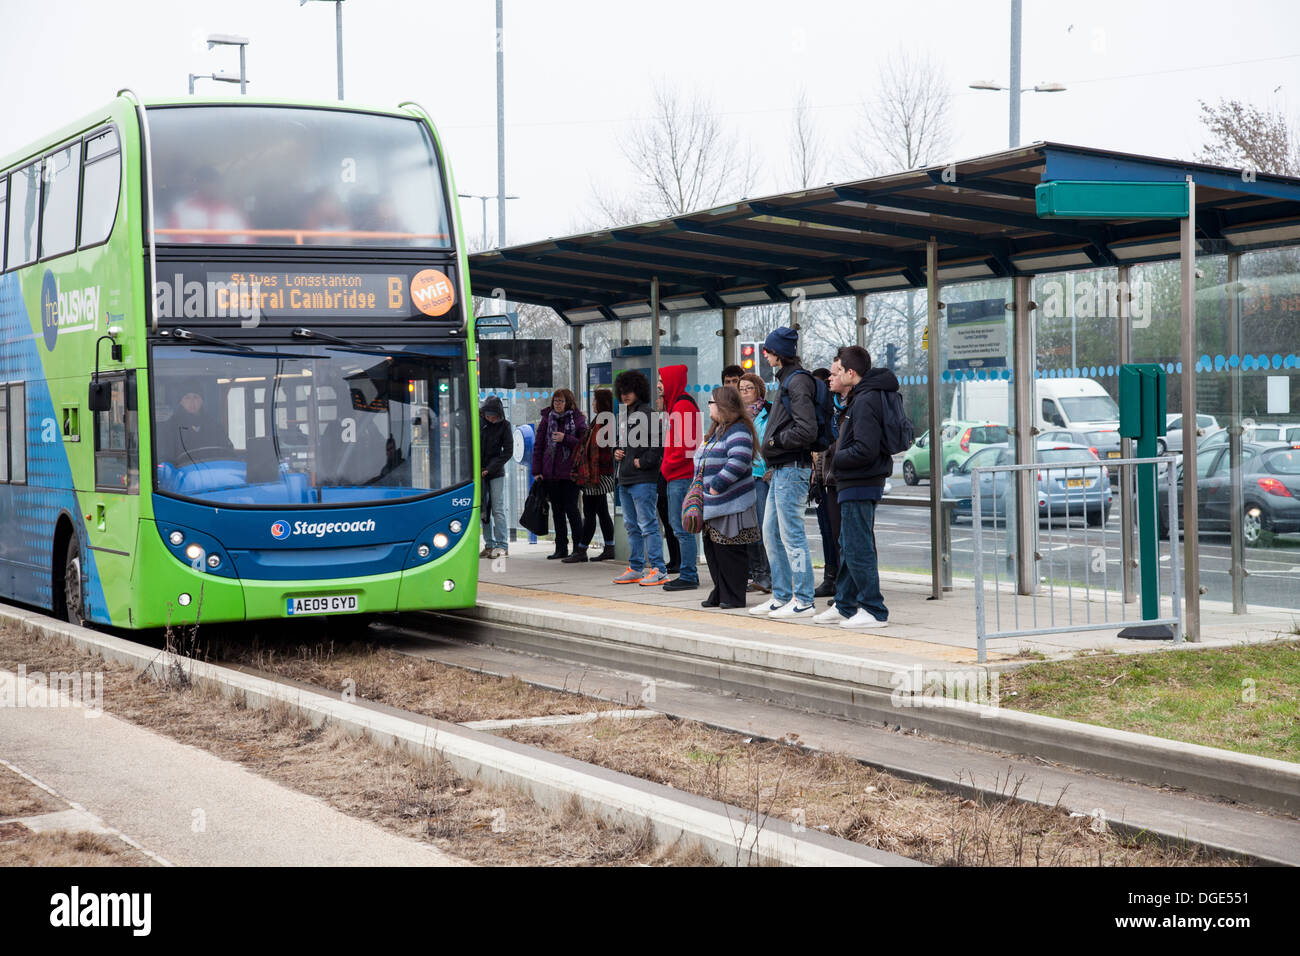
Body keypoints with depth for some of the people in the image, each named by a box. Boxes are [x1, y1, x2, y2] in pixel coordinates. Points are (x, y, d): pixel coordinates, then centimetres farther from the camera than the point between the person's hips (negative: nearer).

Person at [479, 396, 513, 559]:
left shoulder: (504, 426, -5)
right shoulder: (477, 422, 1)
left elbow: (508, 452, -5)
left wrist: (490, 469, -11)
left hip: (496, 473, -3)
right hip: (479, 472, 3)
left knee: (498, 509, -7)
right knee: (483, 510, 4)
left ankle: (501, 546, -7)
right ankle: (489, 545, 9)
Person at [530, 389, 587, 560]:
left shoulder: (577, 419, 0)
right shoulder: (547, 419, 9)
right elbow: (538, 446, 10)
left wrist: (565, 439, -15)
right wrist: (537, 470, 4)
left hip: (570, 473, -4)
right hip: (550, 473, 4)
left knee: (571, 509, -5)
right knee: (557, 511, 9)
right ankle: (561, 548, 15)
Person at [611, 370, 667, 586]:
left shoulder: (647, 413, -11)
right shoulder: (625, 416, 17)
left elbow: (658, 444, -19)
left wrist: (643, 462, -16)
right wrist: (616, 452, 11)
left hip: (643, 479, -10)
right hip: (625, 479, 10)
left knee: (648, 524, -10)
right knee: (631, 526, 14)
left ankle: (658, 570, -8)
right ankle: (636, 568, 21)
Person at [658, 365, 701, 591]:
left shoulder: (683, 405, -13)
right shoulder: (675, 404, 19)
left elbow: (685, 444, -19)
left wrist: (666, 467, -10)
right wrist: (667, 467, 13)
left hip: (682, 476, -11)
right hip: (676, 476, 11)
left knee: (682, 528, -8)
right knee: (676, 525, 13)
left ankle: (688, 576, -6)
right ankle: (686, 574, 17)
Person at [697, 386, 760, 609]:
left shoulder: (738, 431, -13)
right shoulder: (717, 431, 19)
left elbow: (738, 461, -26)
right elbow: (705, 463, 29)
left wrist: (717, 485, -22)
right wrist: (700, 485, 17)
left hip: (732, 506, -10)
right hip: (714, 505, 10)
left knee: (729, 551, -6)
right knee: (712, 549, 13)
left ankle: (734, 597, 2)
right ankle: (720, 593, 21)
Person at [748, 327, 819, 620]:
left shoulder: (798, 381, -14)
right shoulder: (788, 379, 17)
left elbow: (806, 430, -22)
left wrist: (774, 441, -10)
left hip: (792, 469, -10)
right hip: (781, 469, 10)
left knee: (792, 535, -7)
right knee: (771, 533, 13)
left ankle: (803, 602, -2)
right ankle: (782, 597, 19)